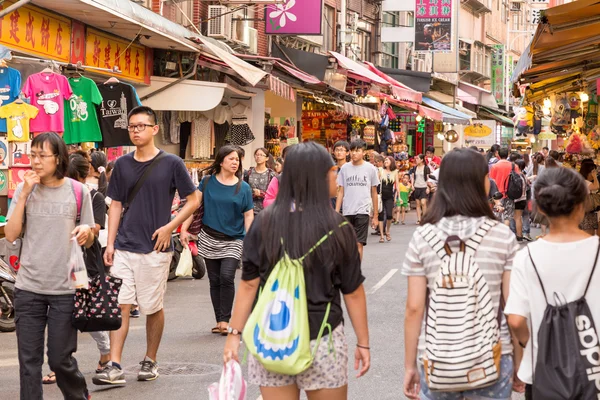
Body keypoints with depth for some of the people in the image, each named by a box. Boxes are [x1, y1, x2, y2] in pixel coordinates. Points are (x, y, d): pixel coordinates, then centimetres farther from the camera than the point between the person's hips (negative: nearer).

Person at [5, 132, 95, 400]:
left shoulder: (78, 192, 2)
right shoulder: (24, 190, 4)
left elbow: (88, 242, 9)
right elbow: (11, 235, -5)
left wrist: (87, 232, -15)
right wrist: (25, 194, -11)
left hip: (65, 288, -1)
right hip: (29, 288, 1)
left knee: (60, 359, 4)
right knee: (29, 360, 3)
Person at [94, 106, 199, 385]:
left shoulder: (171, 163, -4)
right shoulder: (122, 164, 7)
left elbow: (193, 200, 0)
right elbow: (116, 205, 11)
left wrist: (169, 227, -11)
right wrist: (110, 244, 4)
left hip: (155, 248, -3)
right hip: (124, 248, 3)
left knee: (153, 308, 7)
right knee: (120, 305, -4)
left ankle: (150, 362, 22)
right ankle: (114, 367, -6)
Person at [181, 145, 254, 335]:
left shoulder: (243, 187, 0)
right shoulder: (207, 182, 1)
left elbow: (249, 215, 1)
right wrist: (184, 229, -2)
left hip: (233, 240, -2)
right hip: (210, 239, 2)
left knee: (226, 277, -16)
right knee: (215, 281, 7)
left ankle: (225, 321, -7)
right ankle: (219, 321, 15)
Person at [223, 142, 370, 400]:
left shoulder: (264, 223, -3)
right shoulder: (338, 229, -7)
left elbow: (249, 284, -3)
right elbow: (353, 292, -1)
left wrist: (234, 334, 4)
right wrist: (363, 343, 8)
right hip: (322, 340, -2)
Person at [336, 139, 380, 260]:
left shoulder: (370, 168, 2)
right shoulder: (345, 168, 7)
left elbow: (374, 193, 8)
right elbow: (340, 192, 9)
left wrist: (375, 215, 8)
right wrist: (336, 212, 2)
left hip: (363, 211, -2)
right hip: (347, 211, 2)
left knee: (358, 243, -7)